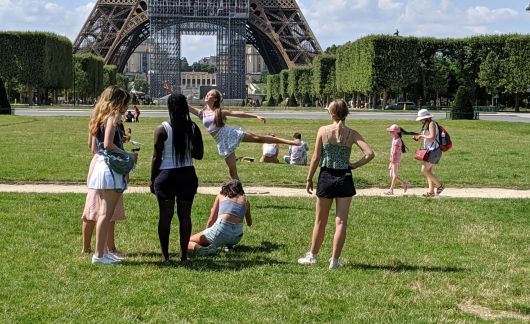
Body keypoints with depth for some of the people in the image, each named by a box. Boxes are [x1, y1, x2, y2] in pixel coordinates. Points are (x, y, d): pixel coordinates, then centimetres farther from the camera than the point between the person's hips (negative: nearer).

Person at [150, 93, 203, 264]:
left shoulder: (162, 129, -8)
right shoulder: (192, 128, -1)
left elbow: (156, 157, -6)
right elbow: (199, 154, 5)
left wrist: (152, 180, 2)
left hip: (166, 175, -2)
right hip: (187, 175, 2)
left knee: (165, 216, 5)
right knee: (185, 215, 7)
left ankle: (165, 255, 7)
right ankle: (184, 255, 10)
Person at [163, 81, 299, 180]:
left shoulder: (220, 112, 6)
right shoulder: (201, 113, 12)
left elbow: (238, 113, 2)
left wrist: (256, 116, -5)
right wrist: (170, 91, 5)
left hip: (230, 133, -2)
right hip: (222, 142, 2)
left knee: (258, 138, -10)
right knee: (232, 170, 2)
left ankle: (289, 142, -8)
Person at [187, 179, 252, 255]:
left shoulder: (221, 196, 18)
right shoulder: (245, 200, 21)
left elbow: (211, 220, 17)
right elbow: (249, 223, 33)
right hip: (237, 237, 3)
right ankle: (228, 244, 8)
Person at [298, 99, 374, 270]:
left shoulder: (323, 130, -6)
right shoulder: (352, 133, -4)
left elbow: (316, 158, -4)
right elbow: (370, 153, -14)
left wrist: (309, 179, 4)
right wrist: (355, 165, -1)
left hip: (326, 177, 0)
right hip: (345, 178, 0)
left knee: (320, 221, 14)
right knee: (341, 222, 6)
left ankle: (312, 255, 26)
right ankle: (334, 260, 8)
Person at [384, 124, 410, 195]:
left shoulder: (397, 141, -18)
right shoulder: (394, 139, 11)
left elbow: (394, 153, -20)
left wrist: (391, 163, -19)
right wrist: (390, 161, 20)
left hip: (395, 159, -10)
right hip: (393, 159, 10)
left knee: (394, 175, -1)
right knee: (392, 175, 12)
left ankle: (391, 190, 6)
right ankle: (405, 183, 21)